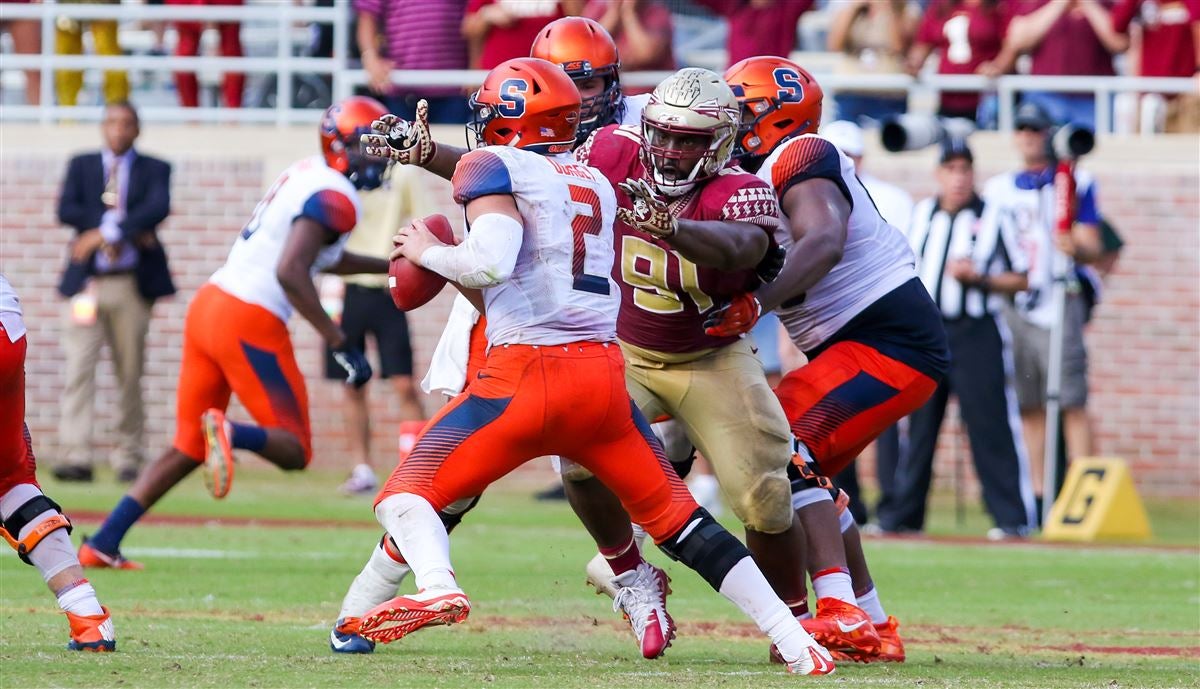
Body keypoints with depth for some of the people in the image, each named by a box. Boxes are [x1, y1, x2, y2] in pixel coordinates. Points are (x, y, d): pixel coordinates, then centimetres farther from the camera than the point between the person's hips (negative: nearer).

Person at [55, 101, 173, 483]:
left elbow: (159, 208, -12)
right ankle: (77, 456, -16)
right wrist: (126, 229, -11)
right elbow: (66, 211, -3)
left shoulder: (154, 170, 8)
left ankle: (128, 459, 7)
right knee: (78, 367, -11)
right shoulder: (81, 165, 12)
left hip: (132, 282, -1)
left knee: (130, 375, 2)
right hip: (86, 280, 1)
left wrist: (106, 232, -20)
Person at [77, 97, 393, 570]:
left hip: (208, 305, 9)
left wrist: (388, 266, 35)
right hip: (250, 323, -9)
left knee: (188, 449, 16)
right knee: (294, 452, 1)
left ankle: (102, 543, 10)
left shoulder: (305, 175, 17)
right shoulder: (334, 197, -11)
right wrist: (341, 344, -19)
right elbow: (290, 273, -22)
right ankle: (232, 435, -29)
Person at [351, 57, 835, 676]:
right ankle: (795, 642, 6)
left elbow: (491, 262, -18)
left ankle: (436, 586, -31)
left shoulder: (493, 166, -1)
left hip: (528, 373, -6)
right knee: (678, 519, 15)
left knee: (405, 496, 1)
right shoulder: (595, 184, 20)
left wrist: (430, 255, 0)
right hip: (605, 370, 6)